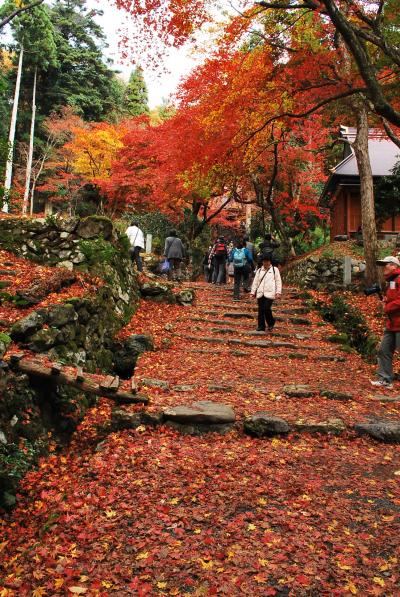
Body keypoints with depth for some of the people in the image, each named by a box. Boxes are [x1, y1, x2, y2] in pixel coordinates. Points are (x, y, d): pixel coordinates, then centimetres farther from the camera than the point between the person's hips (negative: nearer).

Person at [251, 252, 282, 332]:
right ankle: (261, 326, 11)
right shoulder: (259, 270, 18)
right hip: (260, 293, 4)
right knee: (260, 310, 3)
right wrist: (253, 292, 13)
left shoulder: (275, 270, 7)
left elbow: (278, 281, 3)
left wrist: (278, 292, -5)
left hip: (270, 293, -4)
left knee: (266, 308, -14)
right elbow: (255, 282, 19)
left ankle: (271, 323, 9)